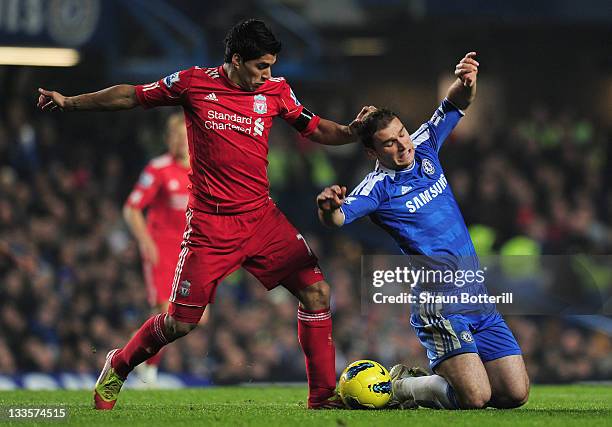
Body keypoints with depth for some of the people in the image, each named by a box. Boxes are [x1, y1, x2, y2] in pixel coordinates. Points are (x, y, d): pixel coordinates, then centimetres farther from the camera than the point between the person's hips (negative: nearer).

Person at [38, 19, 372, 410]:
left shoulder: (276, 90, 3)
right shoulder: (194, 83, -5)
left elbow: (315, 129, 12)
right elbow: (132, 96, 7)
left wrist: (351, 131, -9)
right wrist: (69, 102, 7)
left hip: (262, 216, 3)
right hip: (210, 223, -3)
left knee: (316, 291, -8)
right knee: (180, 322, -3)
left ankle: (323, 395, 3)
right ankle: (118, 367, 25)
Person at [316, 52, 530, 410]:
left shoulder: (424, 149, 10)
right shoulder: (379, 186, -8)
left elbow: (458, 103, 10)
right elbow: (338, 218, -23)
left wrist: (466, 83, -13)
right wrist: (329, 207, -47)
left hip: (478, 297, 7)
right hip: (438, 305, -7)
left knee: (515, 394, 1)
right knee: (475, 397, -20)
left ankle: (427, 379, 22)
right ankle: (397, 389, 6)